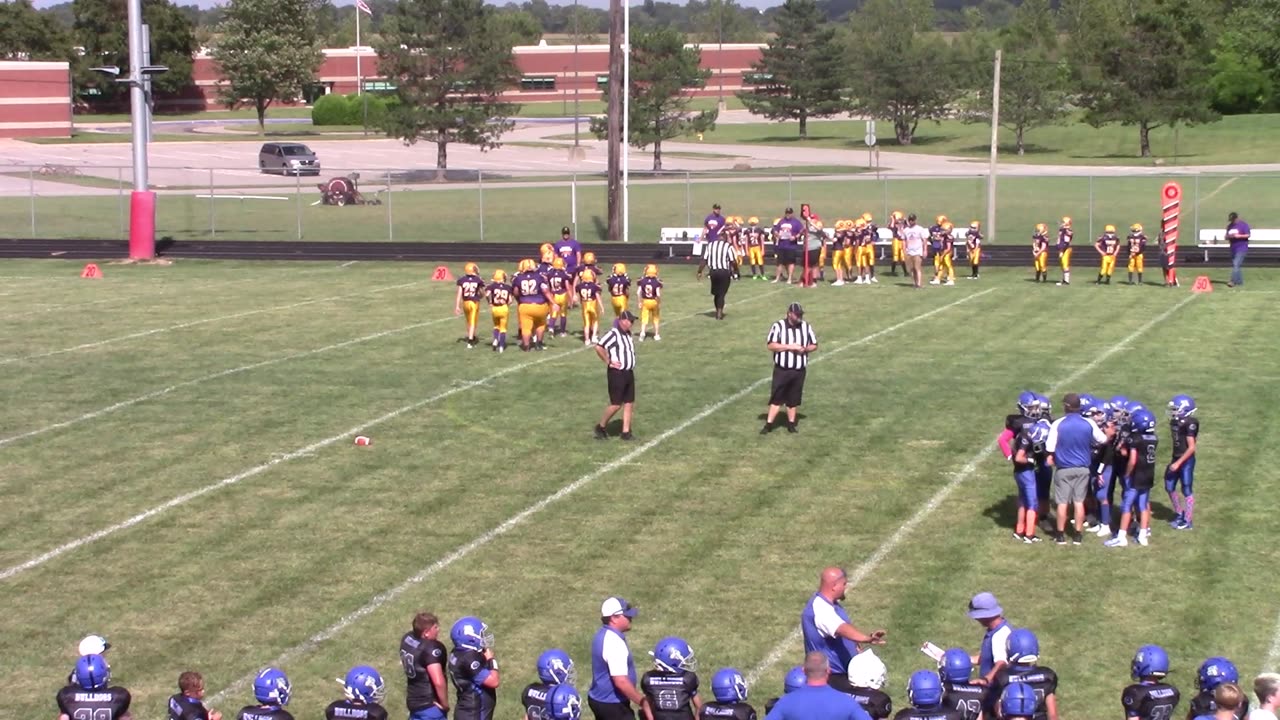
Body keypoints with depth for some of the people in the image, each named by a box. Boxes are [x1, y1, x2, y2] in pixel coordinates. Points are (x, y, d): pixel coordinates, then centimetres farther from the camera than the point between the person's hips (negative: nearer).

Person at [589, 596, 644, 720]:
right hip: (612, 705, -10)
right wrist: (643, 701, -20)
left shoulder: (603, 635, 7)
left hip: (600, 699, 10)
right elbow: (621, 681, -29)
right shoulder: (614, 642, -26)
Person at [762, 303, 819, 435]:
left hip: (799, 370, 3)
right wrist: (789, 346, -20)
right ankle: (768, 424, 3)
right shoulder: (778, 326, -7)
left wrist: (804, 349, -11)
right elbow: (770, 345, -13)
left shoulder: (806, 327, 5)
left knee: (794, 399, 11)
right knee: (776, 398, -1)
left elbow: (814, 345, 11)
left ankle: (791, 424, 21)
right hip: (781, 370, -3)